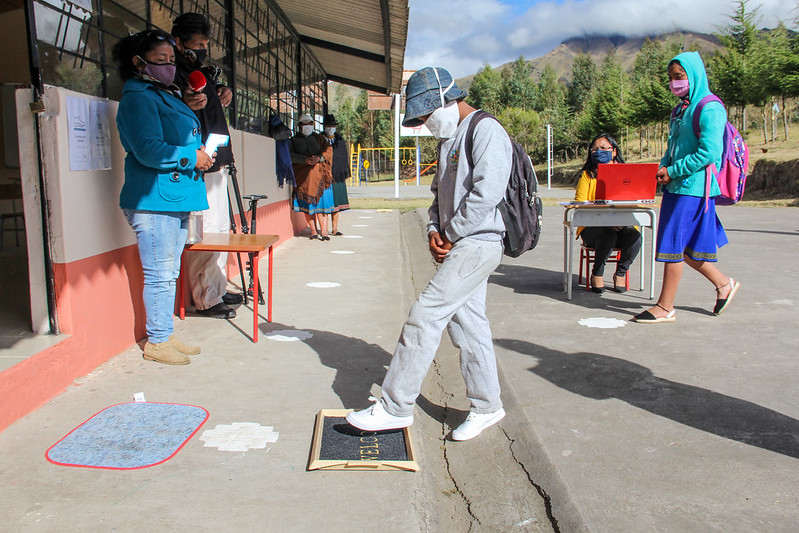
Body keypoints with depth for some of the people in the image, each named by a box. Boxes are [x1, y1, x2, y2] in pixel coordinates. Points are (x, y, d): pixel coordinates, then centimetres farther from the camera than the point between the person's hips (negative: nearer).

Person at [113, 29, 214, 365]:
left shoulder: (167, 96, 21)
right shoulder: (137, 99, -10)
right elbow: (149, 151, -20)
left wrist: (201, 154, 12)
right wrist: (192, 157, -11)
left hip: (176, 198, 10)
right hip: (153, 201, -10)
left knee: (169, 273, 15)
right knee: (159, 274, -4)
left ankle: (165, 335, 25)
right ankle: (155, 342, 8)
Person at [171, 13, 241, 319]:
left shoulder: (206, 73, 18)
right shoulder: (173, 75, -10)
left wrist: (223, 95, 15)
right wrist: (186, 106, -33)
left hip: (216, 164, 10)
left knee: (221, 229, 14)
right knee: (205, 233, -9)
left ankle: (218, 290, 25)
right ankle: (206, 300, 0)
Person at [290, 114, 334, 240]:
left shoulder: (318, 138, 16)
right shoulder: (294, 140, 10)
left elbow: (328, 149, 6)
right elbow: (291, 155, -3)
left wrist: (319, 158, -13)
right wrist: (305, 159, -19)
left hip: (319, 173, 0)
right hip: (303, 175, 0)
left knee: (321, 201, -8)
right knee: (307, 203, -1)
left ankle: (323, 231, -9)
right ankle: (313, 230, 7)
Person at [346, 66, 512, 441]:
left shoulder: (486, 131, -11)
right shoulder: (449, 139, 19)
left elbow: (487, 193, -21)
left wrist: (452, 234, -12)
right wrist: (435, 230, 5)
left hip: (478, 242, -10)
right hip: (458, 246, 10)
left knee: (425, 316, -11)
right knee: (467, 323, 11)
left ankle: (395, 407, -3)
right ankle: (486, 406, 23)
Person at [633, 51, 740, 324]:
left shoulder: (709, 109, -11)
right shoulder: (682, 109, 17)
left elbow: (709, 153, -19)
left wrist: (673, 171, -15)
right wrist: (663, 168, 3)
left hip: (693, 187, -9)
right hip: (676, 186, 9)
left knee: (673, 244, -7)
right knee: (684, 246, 13)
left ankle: (665, 307, 2)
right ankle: (723, 283, 31)